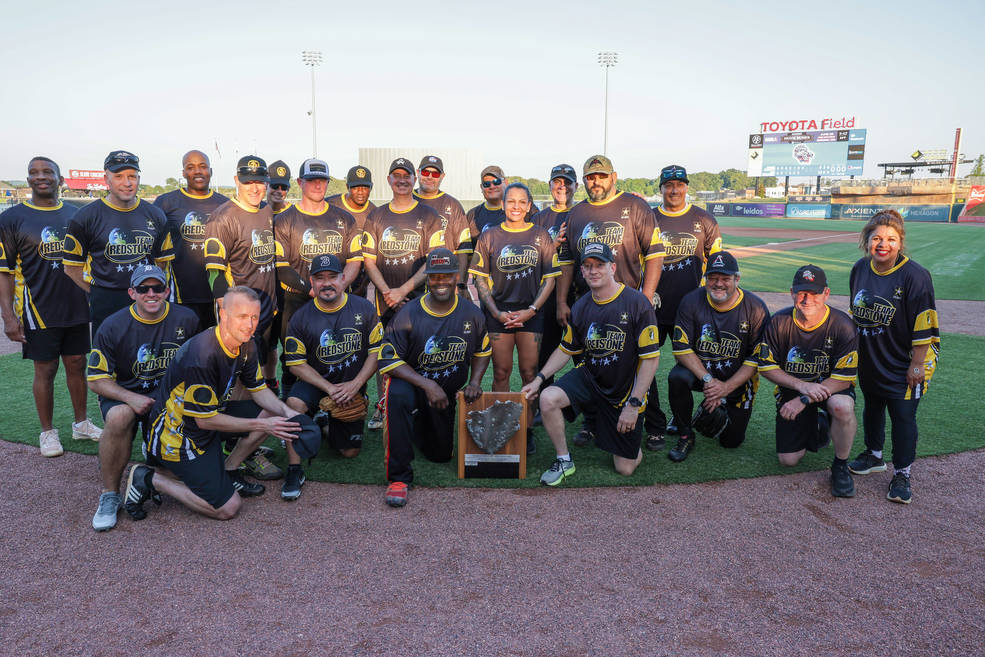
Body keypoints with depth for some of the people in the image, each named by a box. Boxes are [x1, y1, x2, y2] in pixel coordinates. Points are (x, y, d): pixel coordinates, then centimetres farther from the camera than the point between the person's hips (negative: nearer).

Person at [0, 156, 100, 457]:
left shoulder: (75, 215, 7)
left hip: (77, 306, 4)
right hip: (39, 309, -3)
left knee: (77, 364, 12)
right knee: (45, 370, 4)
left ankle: (81, 423, 27)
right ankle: (47, 432, 19)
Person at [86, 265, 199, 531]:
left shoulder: (186, 319, -2)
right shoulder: (113, 327, -7)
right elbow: (96, 379, -5)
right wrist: (131, 398, -22)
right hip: (123, 393, -1)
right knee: (119, 417, -36)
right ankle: (110, 494, -16)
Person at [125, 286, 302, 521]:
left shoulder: (247, 346, -5)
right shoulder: (202, 355, -31)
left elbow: (258, 389, 7)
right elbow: (205, 420, -25)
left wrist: (286, 412, -12)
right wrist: (262, 425, -22)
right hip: (176, 433, -8)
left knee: (273, 414, -2)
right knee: (227, 508, -10)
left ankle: (227, 470, 9)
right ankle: (149, 480, 2)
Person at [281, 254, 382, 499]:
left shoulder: (364, 308, -7)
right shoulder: (301, 318, -8)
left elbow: (377, 351, -5)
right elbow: (296, 364, -7)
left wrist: (355, 385, -17)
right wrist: (330, 389, -18)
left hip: (353, 387, 1)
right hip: (315, 383, -1)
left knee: (350, 452, 1)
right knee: (294, 403, -35)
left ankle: (325, 427, 35)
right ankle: (294, 469, -20)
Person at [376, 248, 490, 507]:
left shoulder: (471, 314, -8)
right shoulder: (409, 315, -20)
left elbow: (483, 350, 10)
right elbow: (388, 360, -20)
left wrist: (475, 381, -7)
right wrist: (427, 385, -28)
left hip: (447, 393, 4)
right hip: (412, 383, -4)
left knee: (442, 454, 12)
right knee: (398, 395, -41)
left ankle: (419, 425, 48)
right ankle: (398, 477, -29)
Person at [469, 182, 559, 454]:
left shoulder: (541, 236, 5)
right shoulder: (489, 236, 6)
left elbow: (550, 279, 4)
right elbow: (480, 279, 5)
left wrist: (531, 310, -7)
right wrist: (496, 312, -6)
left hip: (531, 312, 0)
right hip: (499, 312, 0)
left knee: (529, 372, 1)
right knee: (501, 372, 3)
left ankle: (527, 430, 11)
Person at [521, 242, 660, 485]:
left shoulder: (637, 303, -16)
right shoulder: (580, 307, 0)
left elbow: (650, 358, -16)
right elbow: (566, 349, 12)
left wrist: (634, 404, -18)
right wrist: (539, 378, 0)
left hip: (625, 391, -3)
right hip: (589, 379, 4)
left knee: (625, 468, 1)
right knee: (548, 398, -27)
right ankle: (564, 461, -4)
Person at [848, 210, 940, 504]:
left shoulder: (914, 275, -19)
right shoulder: (860, 269, 0)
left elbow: (923, 326, -18)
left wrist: (917, 364, -17)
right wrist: (854, 348, 16)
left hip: (902, 364, -6)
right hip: (869, 359, 6)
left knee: (903, 416, 0)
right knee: (872, 407, 19)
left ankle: (902, 474, 16)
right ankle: (874, 455, 39)